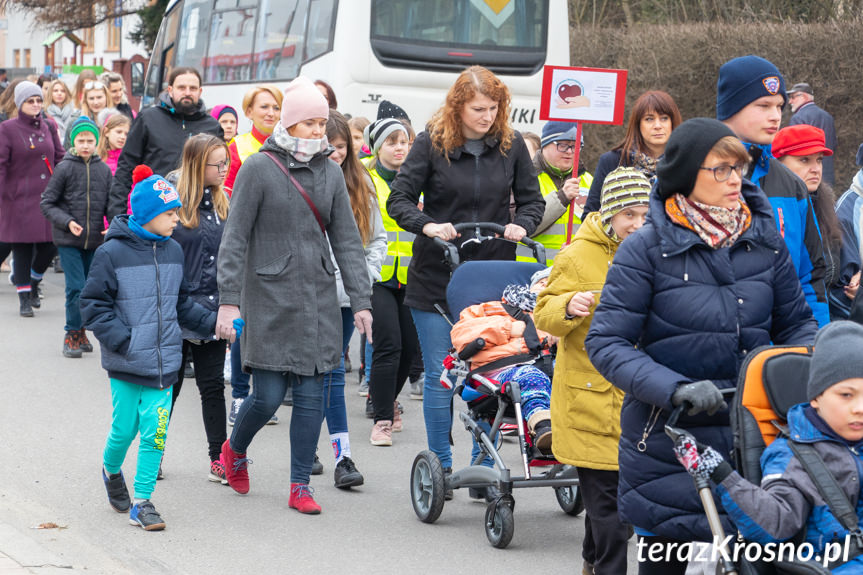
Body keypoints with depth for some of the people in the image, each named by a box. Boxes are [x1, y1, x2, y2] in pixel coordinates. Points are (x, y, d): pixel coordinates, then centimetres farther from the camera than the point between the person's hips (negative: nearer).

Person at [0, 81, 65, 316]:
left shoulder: (48, 127, 11)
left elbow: (60, 158, 17)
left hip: (47, 197, 4)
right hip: (20, 198, -4)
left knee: (49, 246, 1)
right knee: (22, 250, -1)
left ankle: (33, 283, 28)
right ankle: (24, 299, 9)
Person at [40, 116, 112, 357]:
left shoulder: (104, 170, 4)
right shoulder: (65, 168, -5)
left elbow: (111, 204, 10)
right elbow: (47, 203, -3)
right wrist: (67, 222, -15)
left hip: (95, 239, 3)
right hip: (68, 240, -3)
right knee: (76, 287, -8)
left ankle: (80, 331, 25)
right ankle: (73, 335, 4)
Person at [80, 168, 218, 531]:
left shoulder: (173, 251, 7)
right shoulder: (112, 253, -10)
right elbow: (93, 305, -7)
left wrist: (214, 322, 9)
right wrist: (124, 341, -15)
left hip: (164, 363, 4)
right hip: (126, 365, -4)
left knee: (155, 432, -1)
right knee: (125, 429, 4)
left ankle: (142, 501, 8)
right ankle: (111, 471, 36)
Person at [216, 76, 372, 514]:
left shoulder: (330, 172, 9)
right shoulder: (259, 169, -5)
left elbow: (347, 240, 10)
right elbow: (235, 238, -6)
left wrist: (361, 300, 4)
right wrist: (229, 300, -12)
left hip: (319, 298, 4)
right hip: (270, 298, -4)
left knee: (312, 393, 2)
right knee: (268, 395, -4)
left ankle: (300, 486, 10)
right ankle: (234, 450, 26)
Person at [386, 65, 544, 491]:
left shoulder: (511, 144, 3)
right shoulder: (431, 143, -4)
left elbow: (532, 199, 11)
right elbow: (398, 200, -4)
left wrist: (521, 225, -9)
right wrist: (428, 225, -22)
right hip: (436, 277, -1)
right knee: (440, 376, 2)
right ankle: (440, 466, 13)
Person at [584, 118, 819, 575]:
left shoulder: (766, 241, 3)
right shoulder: (647, 249, -9)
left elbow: (797, 322, 14)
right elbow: (605, 343, -12)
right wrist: (675, 388, -26)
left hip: (753, 433, 3)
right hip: (667, 436, -3)